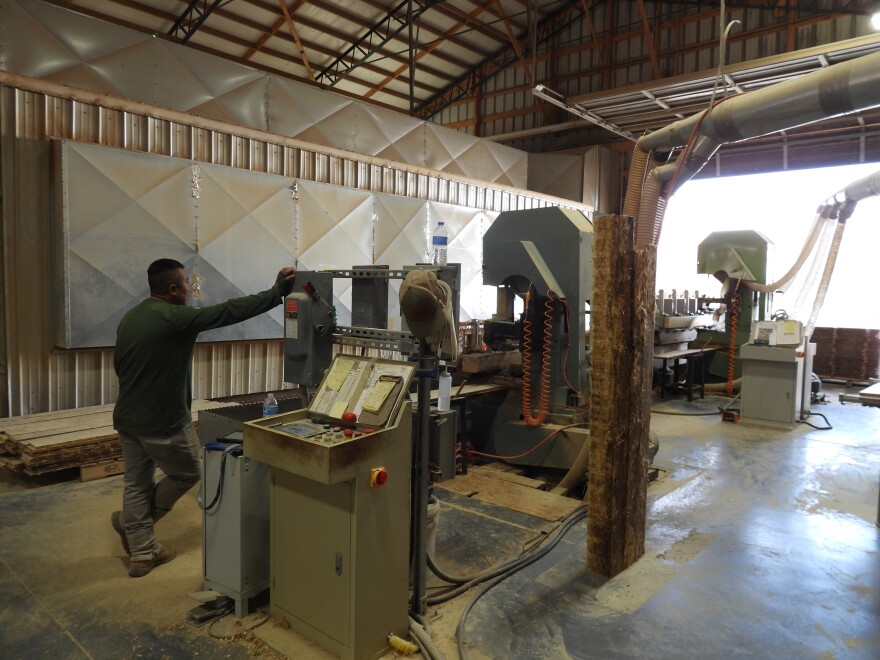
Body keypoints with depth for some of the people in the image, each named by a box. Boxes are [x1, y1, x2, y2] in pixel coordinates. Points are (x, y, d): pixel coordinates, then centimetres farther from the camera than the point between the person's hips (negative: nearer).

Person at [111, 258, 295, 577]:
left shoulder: (129, 318, 7)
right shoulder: (175, 318, -20)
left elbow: (119, 365, 17)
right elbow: (229, 311, -22)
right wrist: (277, 291, -16)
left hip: (127, 420, 8)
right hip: (164, 423, -8)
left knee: (136, 484, 15)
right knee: (187, 473, 16)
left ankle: (142, 552, 24)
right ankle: (134, 522, 27)